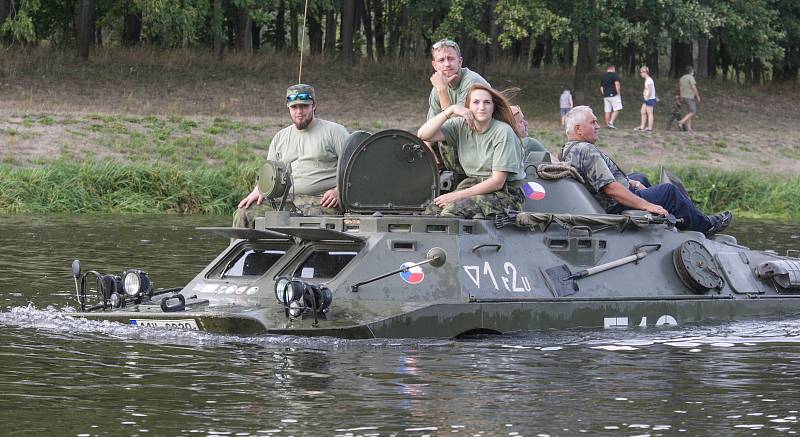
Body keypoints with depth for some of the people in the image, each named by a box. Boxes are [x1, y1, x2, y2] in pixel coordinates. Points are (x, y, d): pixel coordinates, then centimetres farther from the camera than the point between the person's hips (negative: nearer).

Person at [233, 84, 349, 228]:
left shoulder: (334, 131, 7)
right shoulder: (280, 137, 23)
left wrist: (338, 191, -15)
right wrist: (258, 192, 2)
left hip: (321, 201, -5)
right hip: (285, 199, 5)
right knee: (243, 214, -14)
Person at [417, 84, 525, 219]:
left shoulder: (503, 132, -12)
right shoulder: (462, 126, 4)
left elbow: (497, 182, -15)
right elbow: (423, 135, -5)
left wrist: (458, 195, -19)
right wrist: (450, 110, -13)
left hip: (505, 194, -5)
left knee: (453, 208, -29)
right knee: (433, 210, -21)